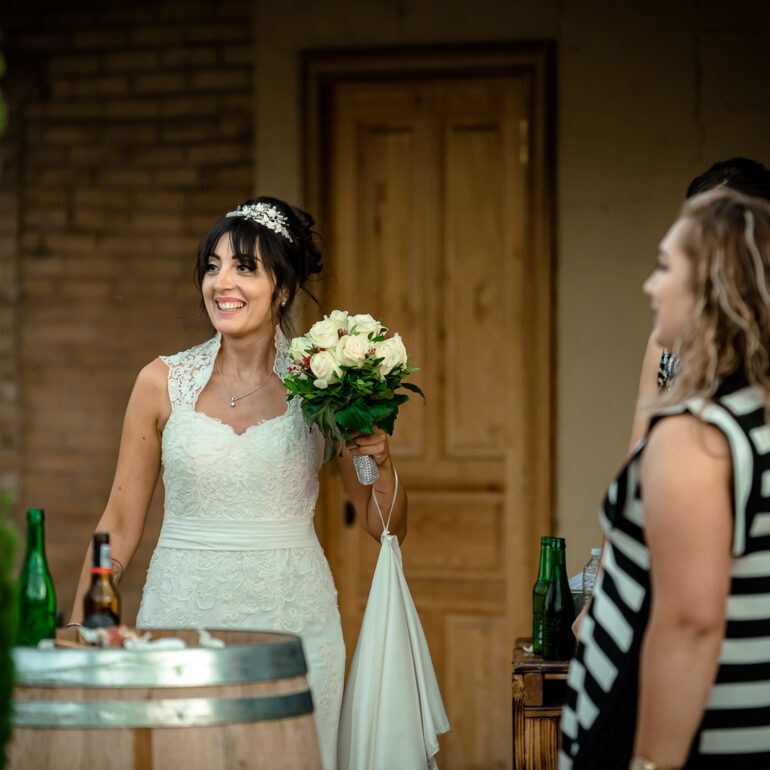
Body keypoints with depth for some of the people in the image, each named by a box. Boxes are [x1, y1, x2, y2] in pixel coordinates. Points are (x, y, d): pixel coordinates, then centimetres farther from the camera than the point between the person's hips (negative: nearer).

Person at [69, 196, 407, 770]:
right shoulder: (163, 383, 0)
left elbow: (388, 527, 7)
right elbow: (120, 525, 7)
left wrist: (380, 459, -11)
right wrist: (74, 637, 3)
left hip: (293, 618, 0)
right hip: (183, 614, 0)